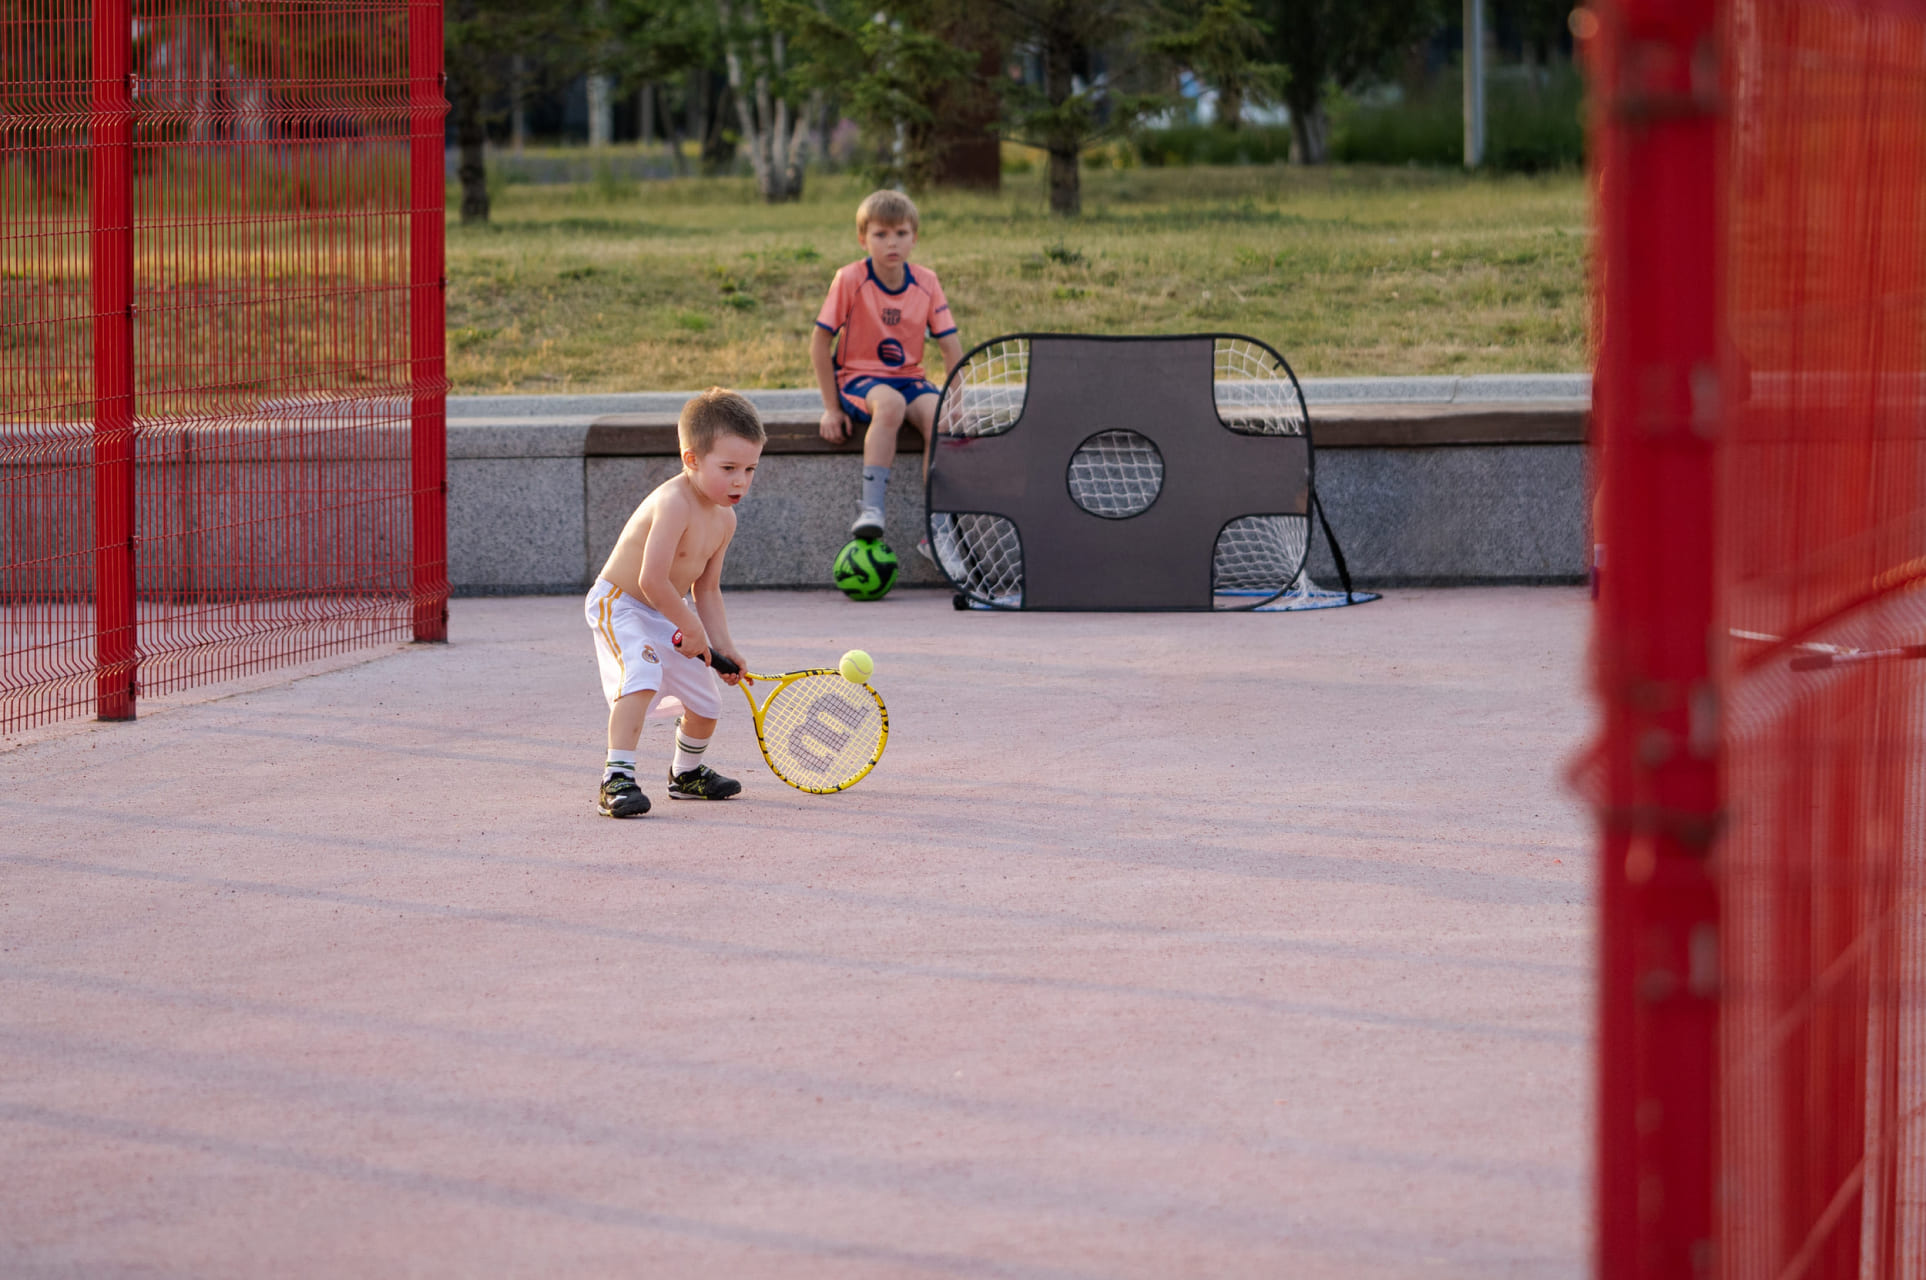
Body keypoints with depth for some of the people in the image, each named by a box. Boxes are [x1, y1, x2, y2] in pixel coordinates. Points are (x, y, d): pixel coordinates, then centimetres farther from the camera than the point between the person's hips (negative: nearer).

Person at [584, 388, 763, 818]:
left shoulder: (723, 519, -1)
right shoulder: (674, 503, -31)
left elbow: (706, 590, 8)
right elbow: (652, 580, -34)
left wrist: (723, 645, -3)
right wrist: (692, 627, -21)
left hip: (667, 613, 9)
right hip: (619, 604, -9)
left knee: (705, 703, 13)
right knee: (641, 676, -34)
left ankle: (687, 773, 42)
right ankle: (617, 779, -34)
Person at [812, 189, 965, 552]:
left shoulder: (926, 283, 1)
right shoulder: (850, 280, -10)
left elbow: (950, 346, 3)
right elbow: (820, 342, -7)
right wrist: (832, 407, -9)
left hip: (909, 378, 4)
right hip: (858, 377, -3)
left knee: (938, 416, -29)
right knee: (890, 404, -38)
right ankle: (870, 512, -41)